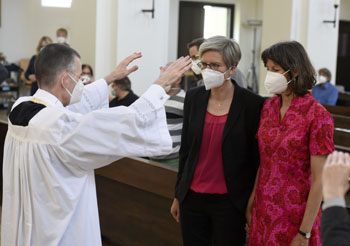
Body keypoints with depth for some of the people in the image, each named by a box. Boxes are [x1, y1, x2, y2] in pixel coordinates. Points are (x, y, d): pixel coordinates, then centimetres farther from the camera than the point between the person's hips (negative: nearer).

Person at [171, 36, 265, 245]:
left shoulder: (252, 104, -11)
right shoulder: (193, 98, 1)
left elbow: (256, 159, -6)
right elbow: (185, 149, 9)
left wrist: (252, 204, -4)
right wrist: (178, 195, 13)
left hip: (229, 202, -4)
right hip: (192, 197, 4)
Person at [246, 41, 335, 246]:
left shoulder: (317, 115, -15)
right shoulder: (269, 106, 2)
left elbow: (319, 181, -15)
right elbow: (263, 161, 9)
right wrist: (251, 204, 5)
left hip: (294, 216, -5)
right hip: (263, 211, 5)